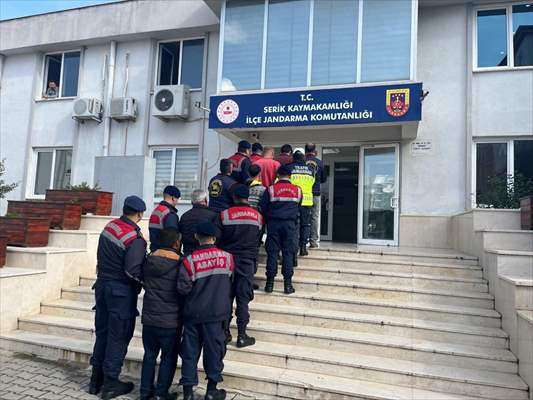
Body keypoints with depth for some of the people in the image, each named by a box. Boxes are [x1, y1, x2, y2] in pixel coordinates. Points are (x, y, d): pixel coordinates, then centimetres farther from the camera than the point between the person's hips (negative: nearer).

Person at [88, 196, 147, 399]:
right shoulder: (135, 239, -22)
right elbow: (133, 271, -25)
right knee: (118, 336, 6)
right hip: (122, 291, -7)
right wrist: (142, 282, -8)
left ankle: (96, 379, 30)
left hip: (102, 284, 8)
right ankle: (110, 383, 16)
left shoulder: (109, 226, 1)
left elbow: (101, 258, 7)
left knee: (102, 331, 18)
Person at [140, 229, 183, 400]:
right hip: (171, 321, -4)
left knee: (150, 355, 19)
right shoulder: (179, 263, -15)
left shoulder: (148, 260, -2)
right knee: (169, 357, 11)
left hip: (149, 318, 4)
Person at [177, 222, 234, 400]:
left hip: (193, 313, 0)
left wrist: (194, 290, 4)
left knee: (190, 351, 11)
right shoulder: (227, 257, -4)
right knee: (214, 349, 11)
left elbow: (183, 287, -15)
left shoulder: (190, 260, -11)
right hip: (217, 312, 0)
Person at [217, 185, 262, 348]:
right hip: (247, 262, 0)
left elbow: (218, 239, 1)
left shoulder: (224, 215, -5)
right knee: (243, 299, 4)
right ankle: (241, 336, 7)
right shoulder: (258, 216, 2)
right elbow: (257, 240, 10)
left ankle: (225, 332, 17)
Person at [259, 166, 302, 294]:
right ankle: (287, 283, 4)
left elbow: (262, 208, 1)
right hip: (290, 224, 1)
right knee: (288, 253, 4)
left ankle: (270, 283, 5)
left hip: (273, 223, -1)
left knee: (272, 252, 4)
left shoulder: (270, 189, -2)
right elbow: (298, 208, 13)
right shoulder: (297, 190, 5)